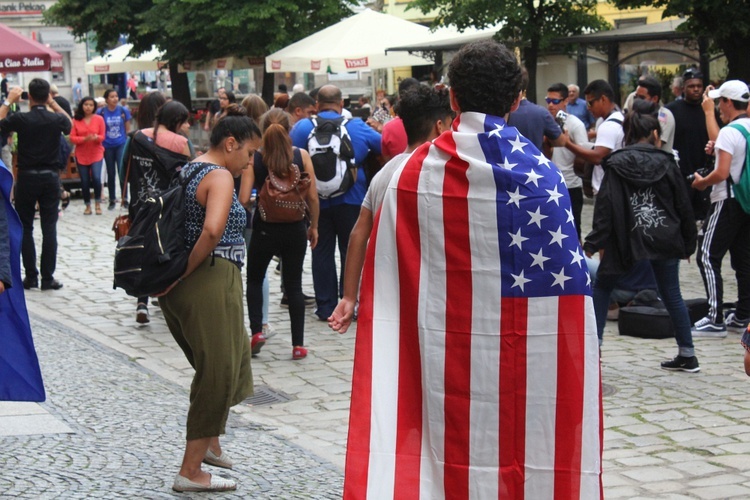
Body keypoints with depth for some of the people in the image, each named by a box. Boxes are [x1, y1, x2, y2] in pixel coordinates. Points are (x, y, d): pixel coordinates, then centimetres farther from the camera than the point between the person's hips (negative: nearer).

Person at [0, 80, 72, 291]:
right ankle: (48, 278, 2)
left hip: (26, 178, -1)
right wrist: (54, 104, 17)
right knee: (49, 228, 3)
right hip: (50, 178, 1)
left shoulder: (20, 119, -12)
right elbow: (69, 123, 20)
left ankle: (31, 276, 8)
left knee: (25, 228, 9)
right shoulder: (56, 119, -4)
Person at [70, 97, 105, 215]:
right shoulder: (76, 120, -1)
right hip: (81, 155, 1)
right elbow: (72, 138, -5)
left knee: (96, 178, -17)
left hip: (96, 154, -1)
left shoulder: (99, 119, -1)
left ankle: (97, 204, 2)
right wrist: (85, 139, -21)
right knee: (84, 181, 5)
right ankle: (87, 205, 20)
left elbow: (102, 137, 1)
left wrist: (96, 138, -21)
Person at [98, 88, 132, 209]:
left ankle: (124, 198, -1)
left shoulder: (123, 111, -2)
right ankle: (112, 200, 21)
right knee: (111, 174, 10)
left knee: (122, 172, -11)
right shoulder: (101, 112, -4)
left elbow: (128, 129, 6)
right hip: (107, 147, 1)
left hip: (121, 145, -1)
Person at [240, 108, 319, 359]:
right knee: (294, 284, 10)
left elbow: (244, 199, -14)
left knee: (254, 279, 21)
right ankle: (298, 344, 9)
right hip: (295, 228, 1)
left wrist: (253, 204, 8)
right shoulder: (302, 156, -6)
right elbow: (312, 197, -4)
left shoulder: (254, 158, -8)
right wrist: (313, 226, 9)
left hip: (265, 228, -1)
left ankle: (256, 330, 7)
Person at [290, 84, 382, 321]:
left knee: (322, 252, 9)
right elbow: (384, 146, -2)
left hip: (317, 201, 1)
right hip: (350, 199, -1)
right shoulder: (356, 126, -7)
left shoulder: (302, 127, -4)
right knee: (351, 250, 8)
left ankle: (325, 307, 10)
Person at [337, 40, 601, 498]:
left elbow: (386, 292, 2)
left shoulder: (415, 173, -1)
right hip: (522, 362, -2)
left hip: (441, 359, 2)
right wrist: (576, 375, -1)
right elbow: (565, 285, -9)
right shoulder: (537, 173, -7)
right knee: (528, 461, 7)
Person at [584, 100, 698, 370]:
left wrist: (592, 244, -8)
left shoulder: (616, 165, -3)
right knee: (671, 294, 11)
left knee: (602, 287, 14)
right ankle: (687, 355, 11)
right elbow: (683, 206, 5)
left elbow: (606, 208, -9)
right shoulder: (666, 163, 2)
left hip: (627, 239, -2)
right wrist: (688, 243, 15)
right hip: (665, 238, 2)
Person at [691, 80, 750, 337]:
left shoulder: (729, 132, -15)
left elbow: (722, 173, -22)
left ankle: (716, 320, -9)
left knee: (707, 257, -5)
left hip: (728, 201, -8)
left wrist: (702, 182, -4)